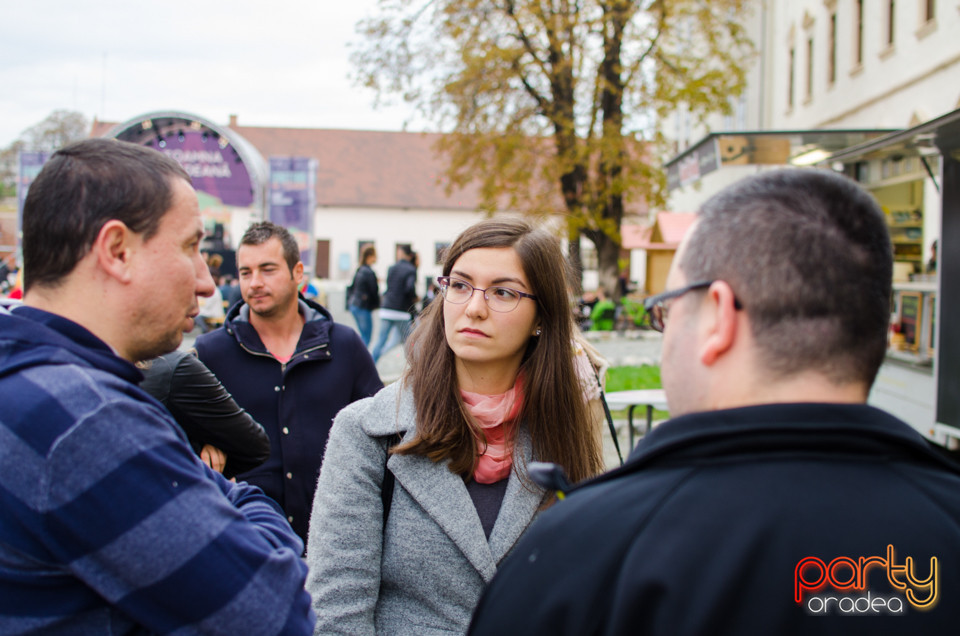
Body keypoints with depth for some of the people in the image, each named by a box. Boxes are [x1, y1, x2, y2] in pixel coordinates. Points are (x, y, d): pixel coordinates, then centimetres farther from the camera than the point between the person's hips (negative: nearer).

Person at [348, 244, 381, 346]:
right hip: (363, 307, -9)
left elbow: (352, 287, 15)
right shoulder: (369, 272, -17)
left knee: (364, 335, 17)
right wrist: (377, 304, 2)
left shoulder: (359, 270, 10)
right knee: (366, 337, -3)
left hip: (354, 305, 9)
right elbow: (374, 290, -13)